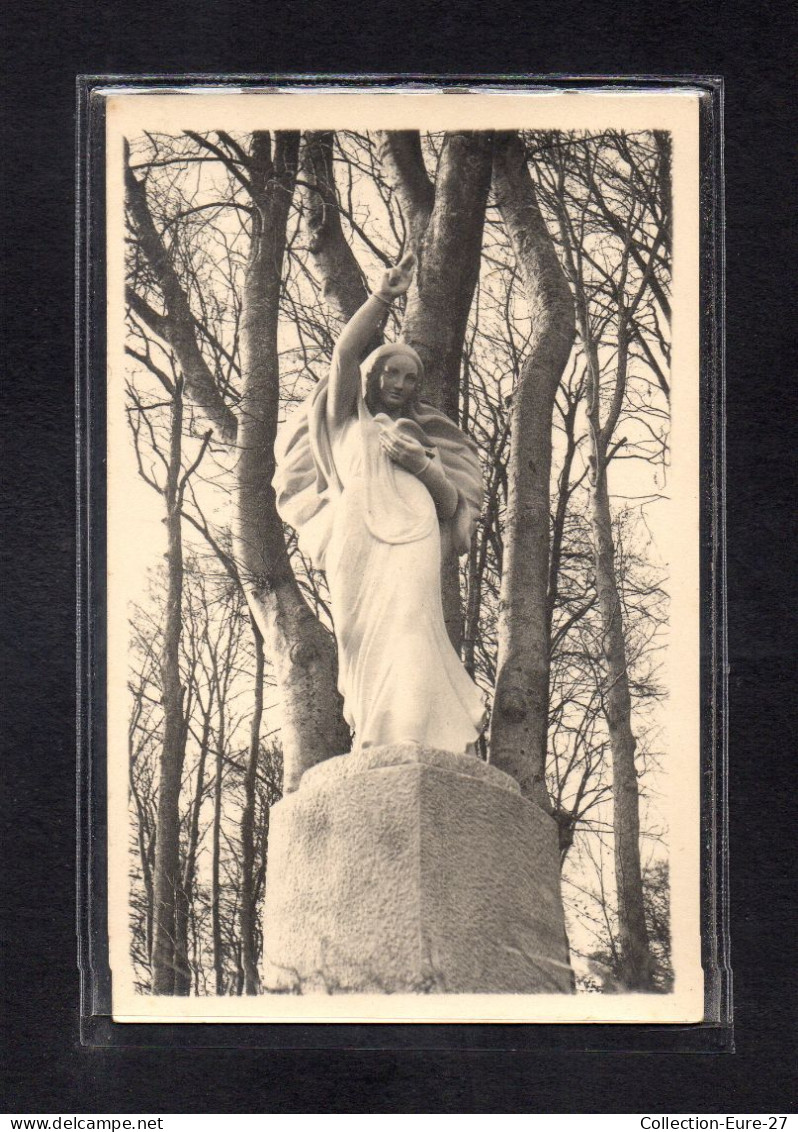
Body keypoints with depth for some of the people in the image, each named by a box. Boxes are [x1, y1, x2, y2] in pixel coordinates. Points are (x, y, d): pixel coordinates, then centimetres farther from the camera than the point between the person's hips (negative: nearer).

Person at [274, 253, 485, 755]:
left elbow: (453, 505, 21)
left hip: (411, 535, 1)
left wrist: (422, 465, 2)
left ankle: (406, 741, -28)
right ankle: (373, 745, -19)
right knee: (361, 635, -14)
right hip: (354, 535, -1)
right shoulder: (347, 420, 27)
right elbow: (346, 352, 11)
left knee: (406, 626, -20)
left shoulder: (423, 435, 33)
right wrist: (384, 297, 0)